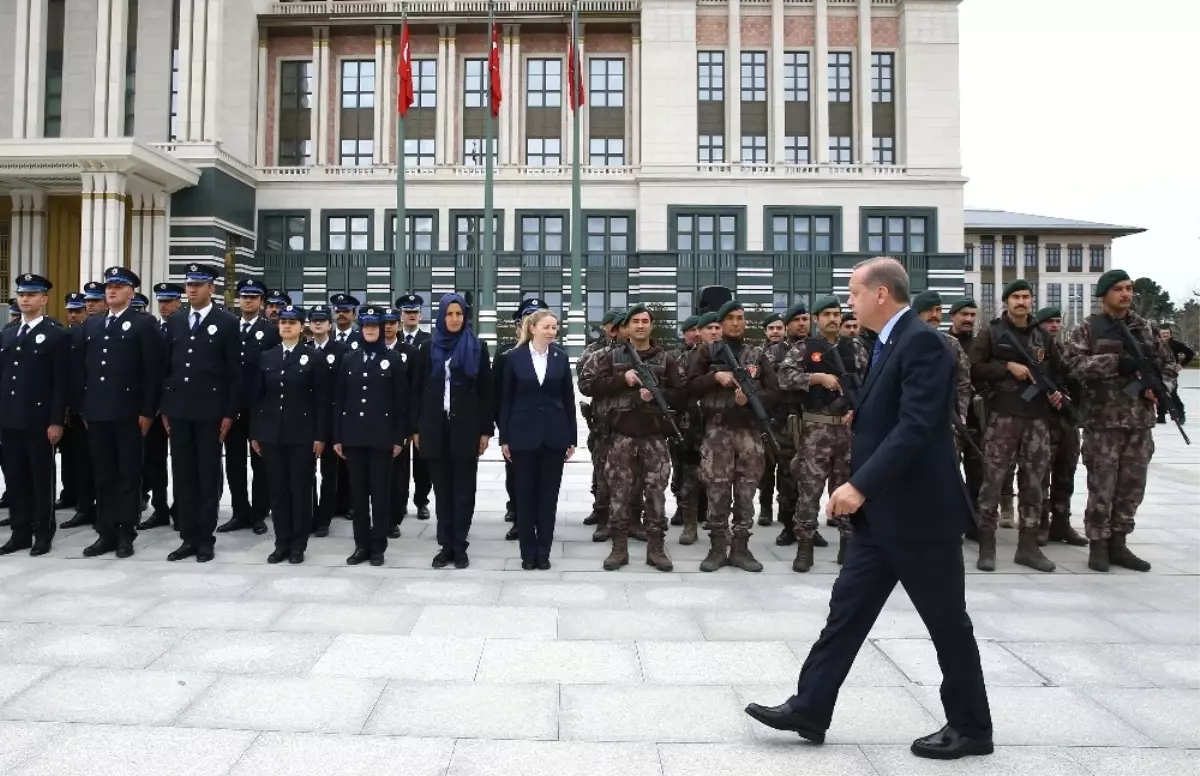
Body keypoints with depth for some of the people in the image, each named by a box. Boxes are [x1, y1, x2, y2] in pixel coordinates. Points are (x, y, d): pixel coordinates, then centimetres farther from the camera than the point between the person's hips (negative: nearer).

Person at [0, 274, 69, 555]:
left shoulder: (57, 335, -4)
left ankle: (43, 533, 11)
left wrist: (56, 421, -14)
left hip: (39, 420, -6)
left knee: (42, 478, 2)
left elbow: (61, 383, -9)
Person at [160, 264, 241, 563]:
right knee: (182, 476, 7)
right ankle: (188, 538, 15)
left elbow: (235, 372, -5)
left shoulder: (227, 323, -3)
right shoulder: (174, 322, 12)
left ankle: (205, 539, 10)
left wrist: (230, 413, -8)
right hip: (178, 410, 5)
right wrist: (164, 408, 8)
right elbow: (167, 367, 13)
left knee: (208, 476, 2)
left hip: (210, 411, -4)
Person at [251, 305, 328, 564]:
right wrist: (254, 433, 6)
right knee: (277, 490, 7)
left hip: (302, 434, -3)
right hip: (271, 433, 4)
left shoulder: (314, 358, -2)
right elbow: (258, 397, 10)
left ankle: (298, 545, 12)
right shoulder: (266, 357, 9)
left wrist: (320, 436, -9)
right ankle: (282, 543, 16)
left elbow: (322, 401, -5)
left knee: (301, 489, 2)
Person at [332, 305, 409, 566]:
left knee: (380, 491, 2)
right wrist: (337, 436, 3)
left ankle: (378, 546, 11)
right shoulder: (348, 359, 9)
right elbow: (338, 400, 8)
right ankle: (361, 545, 17)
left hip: (382, 435, -3)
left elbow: (401, 401, -2)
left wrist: (399, 437, -6)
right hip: (353, 434, 3)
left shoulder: (395, 359, 0)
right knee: (358, 491, 8)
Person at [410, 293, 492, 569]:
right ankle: (446, 545, 15)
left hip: (466, 426, -2)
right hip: (435, 426, 2)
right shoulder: (427, 347, 7)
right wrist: (415, 429, 2)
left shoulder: (478, 348, 2)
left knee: (463, 489, 3)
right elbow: (417, 390, 7)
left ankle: (459, 547, 11)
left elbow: (486, 392, 0)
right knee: (442, 489, 8)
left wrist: (486, 430, -4)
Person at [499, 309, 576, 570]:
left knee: (549, 494, 6)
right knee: (525, 494, 6)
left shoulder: (561, 357, 3)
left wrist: (572, 438, 1)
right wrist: (504, 437, -2)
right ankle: (528, 552, 17)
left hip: (554, 434, 1)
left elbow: (568, 399, 5)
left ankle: (543, 551, 17)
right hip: (523, 433, -1)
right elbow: (506, 399, 1)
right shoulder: (515, 357, -1)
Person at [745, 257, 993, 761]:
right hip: (881, 512, 9)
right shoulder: (889, 345, 13)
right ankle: (809, 710, 17)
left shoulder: (921, 342, -16)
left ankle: (971, 727, 24)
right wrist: (859, 488, 17)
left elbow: (916, 426, -26)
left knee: (947, 623, 7)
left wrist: (860, 485, -30)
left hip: (919, 512, -9)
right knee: (846, 610, 10)